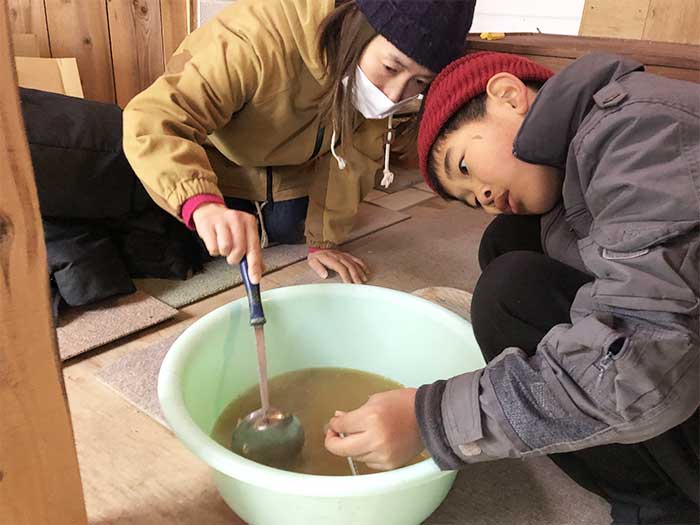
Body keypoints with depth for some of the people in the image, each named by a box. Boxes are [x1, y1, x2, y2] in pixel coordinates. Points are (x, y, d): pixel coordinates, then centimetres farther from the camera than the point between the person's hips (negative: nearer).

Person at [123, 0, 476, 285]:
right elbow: (151, 120, -48)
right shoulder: (258, 42, -43)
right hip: (218, 155, -3)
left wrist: (324, 240, -18)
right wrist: (203, 204, -66)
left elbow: (354, 154, -18)